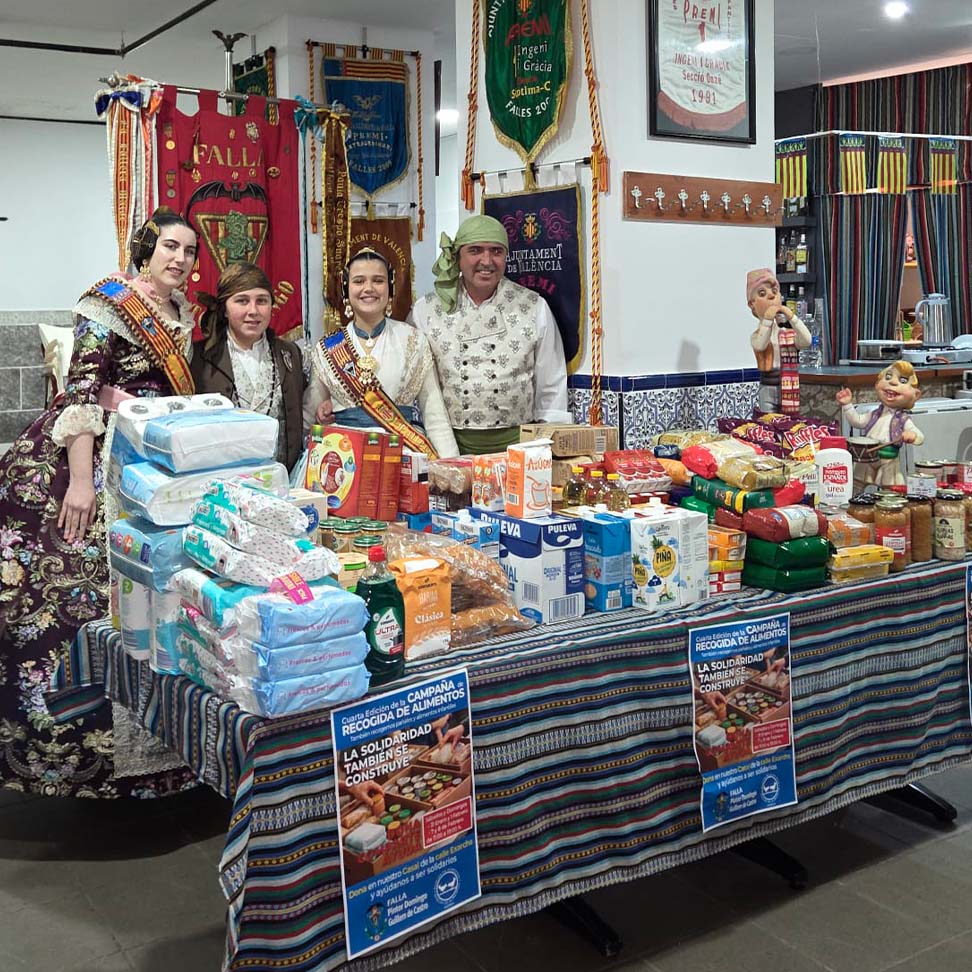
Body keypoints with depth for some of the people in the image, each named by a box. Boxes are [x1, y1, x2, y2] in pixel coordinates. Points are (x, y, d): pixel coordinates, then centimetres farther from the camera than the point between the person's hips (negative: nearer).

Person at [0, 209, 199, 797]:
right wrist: (81, 480, -23)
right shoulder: (110, 301, -9)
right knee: (65, 578, -9)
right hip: (94, 454, -7)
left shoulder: (181, 310, 15)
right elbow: (81, 389, -16)